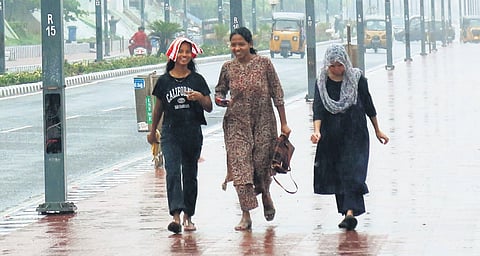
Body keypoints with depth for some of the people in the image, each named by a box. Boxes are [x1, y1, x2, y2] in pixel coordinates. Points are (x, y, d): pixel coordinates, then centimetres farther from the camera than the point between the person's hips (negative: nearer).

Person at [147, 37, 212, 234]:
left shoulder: (197, 80, 3)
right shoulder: (164, 81, 3)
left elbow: (209, 107, 3)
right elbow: (158, 108, 14)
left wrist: (200, 98, -18)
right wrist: (152, 131, 21)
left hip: (193, 133, 1)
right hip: (171, 134, -1)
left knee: (190, 175, 8)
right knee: (173, 172, -15)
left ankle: (188, 217, 19)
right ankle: (176, 216, -24)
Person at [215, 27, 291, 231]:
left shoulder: (264, 63, -2)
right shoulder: (228, 68, 3)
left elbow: (277, 93, 1)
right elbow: (220, 90, 16)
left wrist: (283, 123, 0)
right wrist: (220, 100, -9)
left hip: (263, 122, -1)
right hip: (237, 123, 1)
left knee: (262, 163, 4)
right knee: (239, 167, -8)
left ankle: (265, 194, 39)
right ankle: (246, 216, -6)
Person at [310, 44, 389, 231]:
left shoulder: (357, 79, -4)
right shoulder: (322, 82, -1)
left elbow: (368, 105, 4)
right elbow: (318, 108, -10)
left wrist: (377, 130, 9)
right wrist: (317, 131, -26)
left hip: (355, 133, -3)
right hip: (331, 135, 3)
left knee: (352, 172, -13)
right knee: (336, 174, 6)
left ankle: (350, 212, -23)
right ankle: (347, 213, 16)